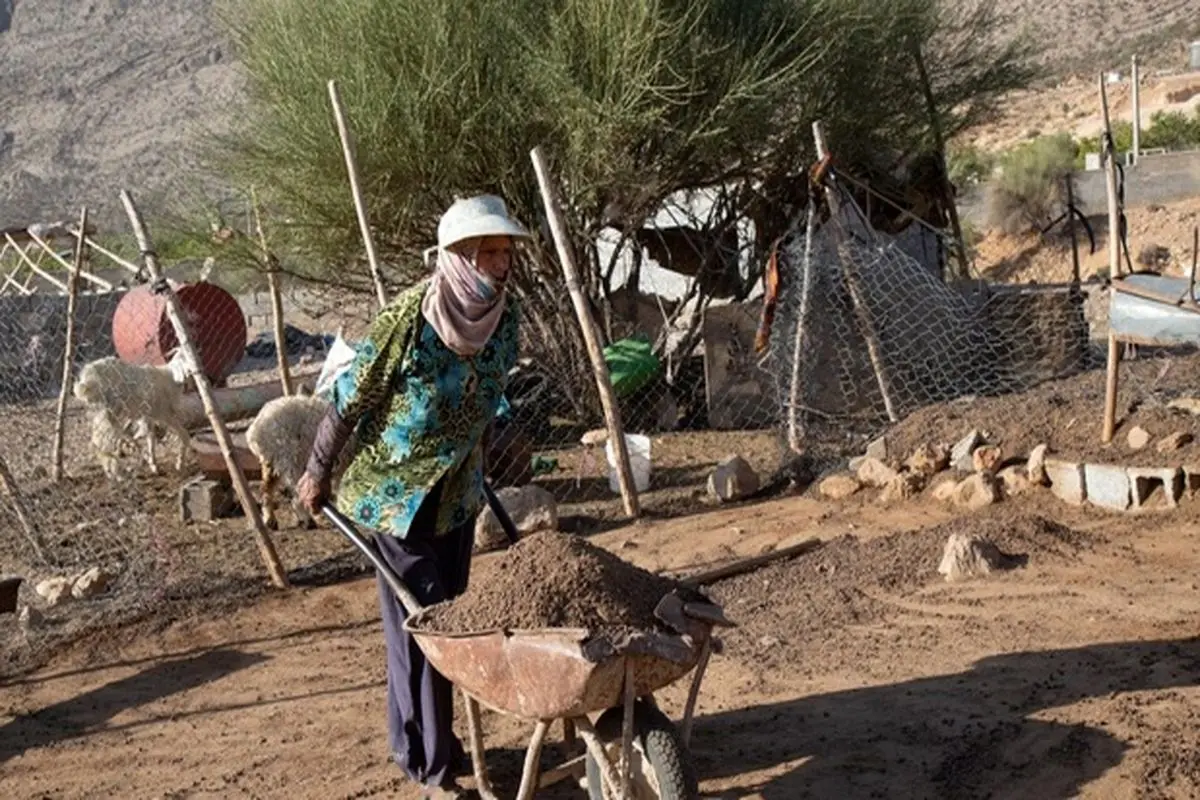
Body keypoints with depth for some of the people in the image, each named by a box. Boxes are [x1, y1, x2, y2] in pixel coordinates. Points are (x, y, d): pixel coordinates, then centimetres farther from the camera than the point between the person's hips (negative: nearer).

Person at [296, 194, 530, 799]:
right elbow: (350, 399, -14)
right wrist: (316, 474, -6)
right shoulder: (408, 318, -25)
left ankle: (428, 743, 32)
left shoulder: (503, 313, -7)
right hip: (395, 493, -6)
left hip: (457, 492, 6)